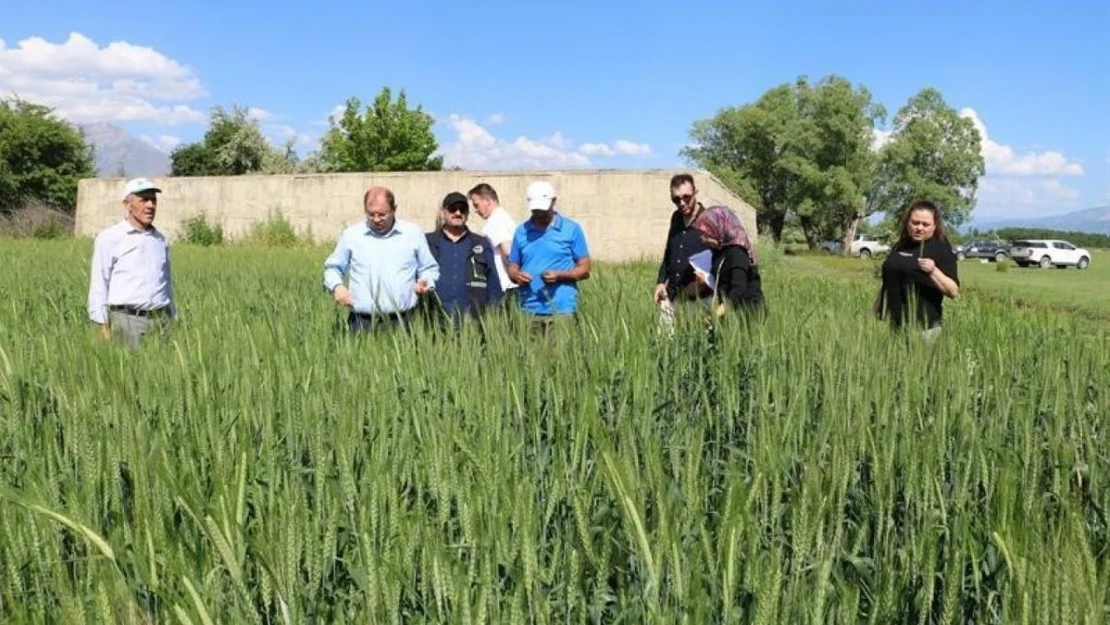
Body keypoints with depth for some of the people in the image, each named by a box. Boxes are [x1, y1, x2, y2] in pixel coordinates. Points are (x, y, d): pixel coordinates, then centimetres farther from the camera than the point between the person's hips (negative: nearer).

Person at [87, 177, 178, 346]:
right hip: (125, 319, -4)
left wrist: (172, 318, 18)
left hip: (160, 320, 4)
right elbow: (98, 285, 1)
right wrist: (102, 325, -4)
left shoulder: (161, 240, 15)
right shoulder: (109, 238, 3)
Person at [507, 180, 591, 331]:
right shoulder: (521, 231, 11)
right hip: (529, 311, 3)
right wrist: (517, 275, -8)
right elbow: (512, 267, 16)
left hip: (562, 309, -3)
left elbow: (584, 269, 3)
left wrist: (559, 275, -14)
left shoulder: (572, 229, 2)